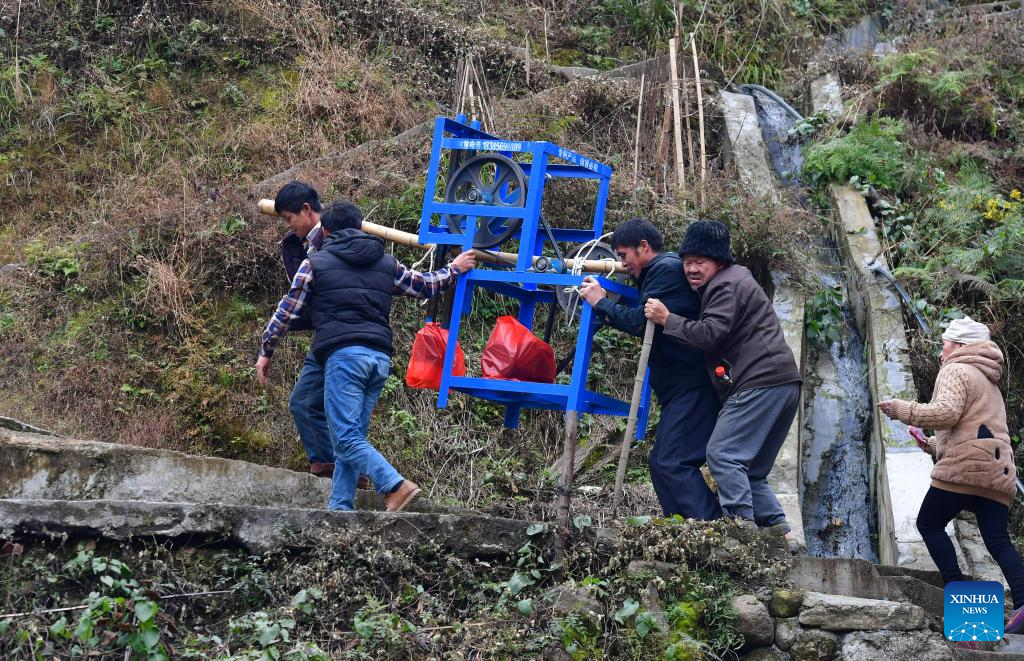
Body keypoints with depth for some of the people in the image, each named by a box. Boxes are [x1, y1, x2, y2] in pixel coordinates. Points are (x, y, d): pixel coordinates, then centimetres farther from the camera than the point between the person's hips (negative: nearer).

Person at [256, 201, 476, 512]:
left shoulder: (315, 263, 10)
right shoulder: (386, 263, 20)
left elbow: (286, 311, 11)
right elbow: (425, 286, 30)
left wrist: (265, 352, 21)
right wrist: (455, 268, 48)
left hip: (343, 355, -5)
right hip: (380, 357, 5)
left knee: (346, 437, -10)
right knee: (352, 436, 10)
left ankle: (396, 486, -27)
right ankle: (340, 507, 5)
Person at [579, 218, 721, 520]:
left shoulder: (667, 269, -10)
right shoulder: (660, 272, 22)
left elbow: (641, 322, -18)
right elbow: (648, 326, 25)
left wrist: (601, 302, -6)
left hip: (691, 385, -11)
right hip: (681, 387, 11)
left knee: (673, 463, -17)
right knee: (661, 462, 11)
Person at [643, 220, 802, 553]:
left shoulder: (726, 286, -8)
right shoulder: (732, 280, 26)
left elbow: (709, 334, -19)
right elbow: (714, 335, 25)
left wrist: (667, 320, -12)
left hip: (760, 382, -11)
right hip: (782, 384, 11)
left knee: (723, 454, -14)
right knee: (750, 469, 13)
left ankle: (742, 527, -18)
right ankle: (780, 533, 8)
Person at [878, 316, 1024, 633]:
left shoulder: (956, 370, 0)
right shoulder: (988, 381, 30)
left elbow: (946, 412, -17)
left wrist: (900, 409, -8)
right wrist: (933, 445, 30)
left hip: (965, 466, -8)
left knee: (929, 523, 3)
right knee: (998, 541, 1)